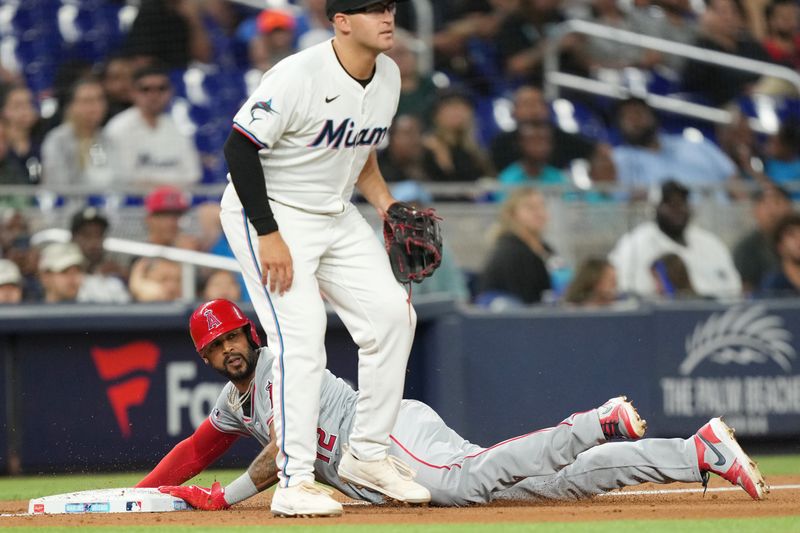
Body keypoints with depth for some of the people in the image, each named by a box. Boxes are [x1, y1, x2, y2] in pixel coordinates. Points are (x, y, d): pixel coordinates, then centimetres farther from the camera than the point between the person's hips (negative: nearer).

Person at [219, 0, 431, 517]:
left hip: (337, 216, 8)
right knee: (301, 334, -18)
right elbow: (240, 148, -22)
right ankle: (295, 483, -15)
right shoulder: (298, 76, -24)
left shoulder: (389, 76, 2)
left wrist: (390, 208, 1)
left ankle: (368, 454, 11)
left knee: (393, 313, -1)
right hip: (268, 212, -8)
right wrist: (269, 237, -25)